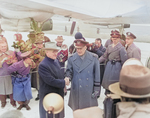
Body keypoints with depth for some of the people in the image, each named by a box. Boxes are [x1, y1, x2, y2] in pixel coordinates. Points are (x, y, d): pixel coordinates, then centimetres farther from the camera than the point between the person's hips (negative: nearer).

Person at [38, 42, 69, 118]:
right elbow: (51, 81, -27)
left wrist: (65, 79, -6)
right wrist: (64, 82, -17)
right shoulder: (43, 65, -23)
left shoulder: (56, 61, 5)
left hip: (59, 94, 8)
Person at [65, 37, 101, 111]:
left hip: (89, 92, -1)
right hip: (76, 92, 1)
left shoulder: (94, 58, -2)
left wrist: (96, 89, -1)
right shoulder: (71, 58, 2)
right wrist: (67, 78, -23)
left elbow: (97, 75, 0)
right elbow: (69, 71, 1)